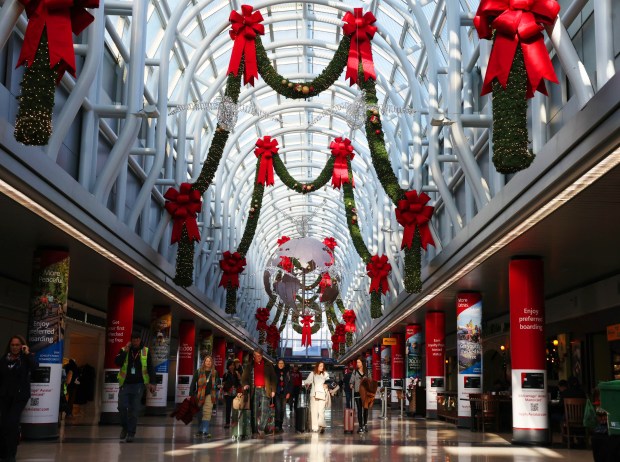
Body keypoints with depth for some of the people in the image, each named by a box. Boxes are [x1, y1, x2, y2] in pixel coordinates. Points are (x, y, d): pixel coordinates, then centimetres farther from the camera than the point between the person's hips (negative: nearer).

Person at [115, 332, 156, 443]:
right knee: (122, 406, -7)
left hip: (138, 385, -1)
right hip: (125, 384, 1)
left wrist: (152, 382, -6)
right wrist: (125, 351, -16)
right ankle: (125, 427, 19)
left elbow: (150, 368, 3)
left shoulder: (145, 351, 4)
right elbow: (117, 362, -9)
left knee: (134, 409, -2)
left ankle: (131, 433, 5)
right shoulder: (124, 350, 5)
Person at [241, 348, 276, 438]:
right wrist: (245, 385, -8)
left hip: (265, 390, -1)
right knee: (254, 412, 0)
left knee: (264, 410, -12)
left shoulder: (268, 365, 9)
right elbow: (244, 378, 13)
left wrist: (273, 390, 0)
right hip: (254, 391, 1)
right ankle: (255, 432, 4)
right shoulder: (250, 366, 11)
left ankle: (261, 429, -9)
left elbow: (273, 378, 9)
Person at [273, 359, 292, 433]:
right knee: (278, 409, -15)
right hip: (277, 393, -3)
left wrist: (288, 393, 0)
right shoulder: (275, 371, 2)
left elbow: (289, 383, 9)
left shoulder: (286, 372, 9)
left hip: (284, 393, 3)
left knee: (283, 409, 5)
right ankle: (277, 426, -21)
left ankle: (280, 426, 14)